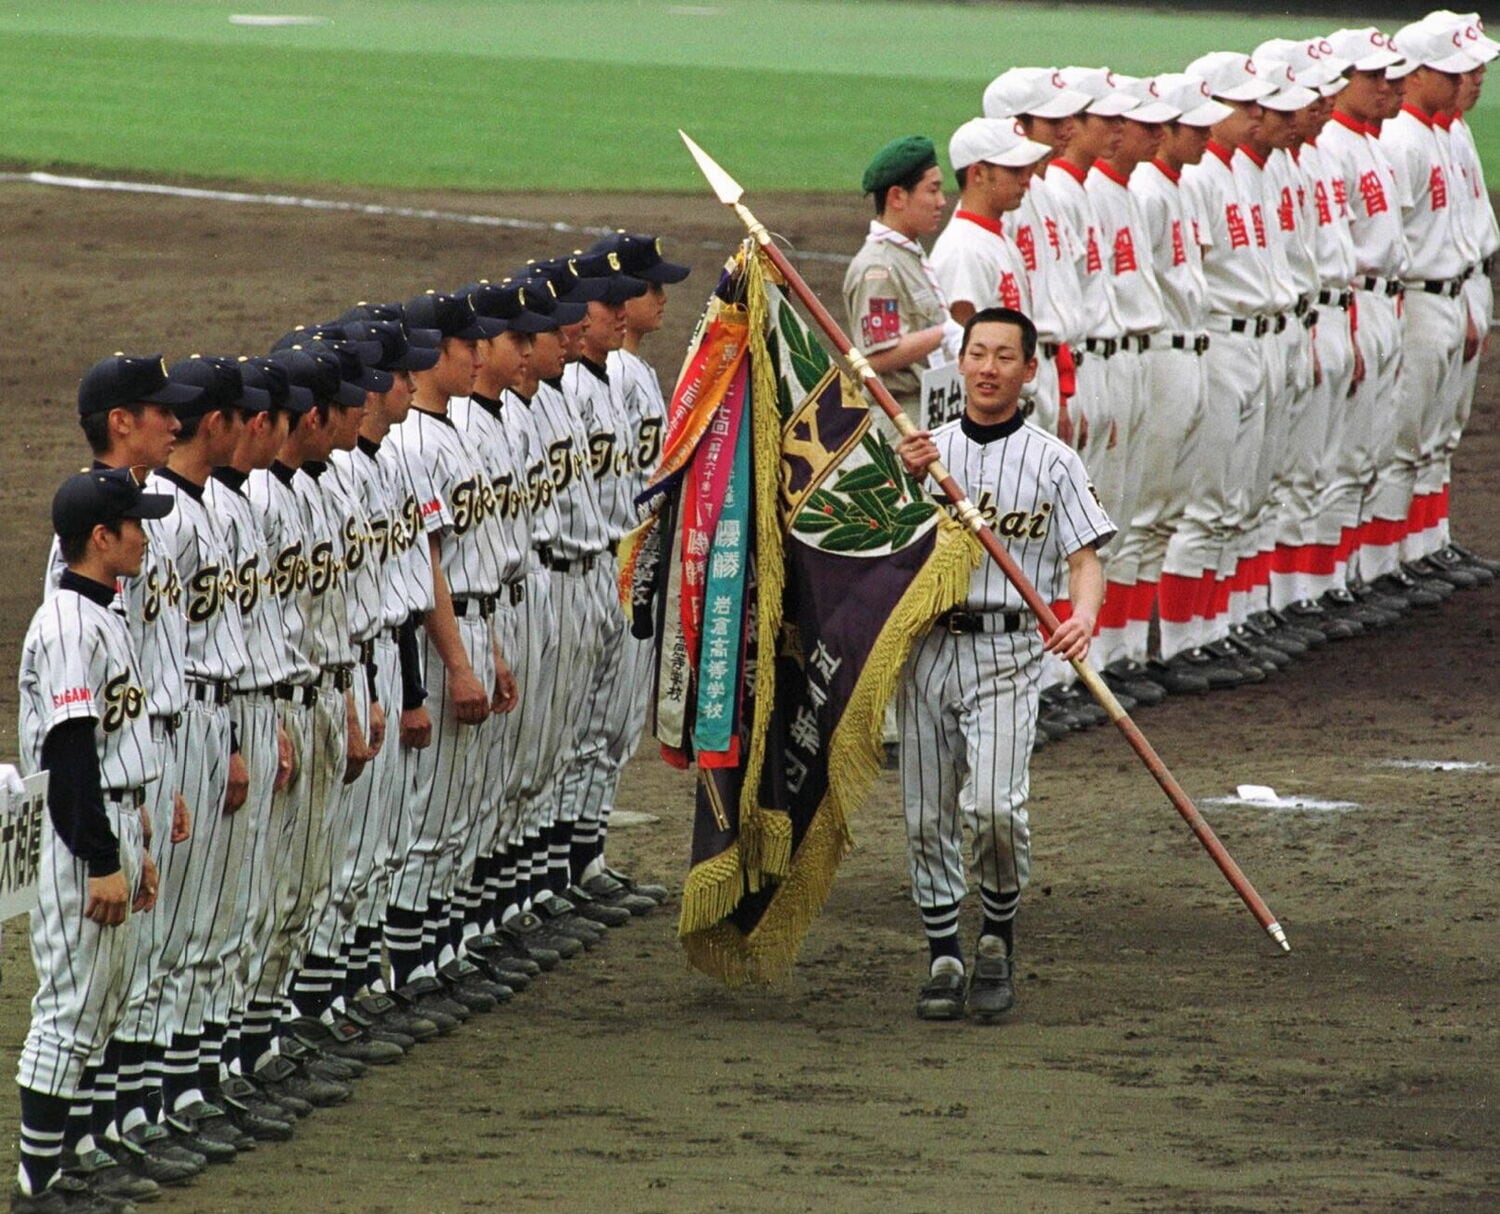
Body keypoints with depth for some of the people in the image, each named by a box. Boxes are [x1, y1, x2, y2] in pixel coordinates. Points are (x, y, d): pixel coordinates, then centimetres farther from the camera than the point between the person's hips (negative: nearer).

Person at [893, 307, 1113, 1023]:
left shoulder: (1052, 462, 5)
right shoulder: (924, 449, 14)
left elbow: (1085, 556, 0)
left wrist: (1084, 615, -21)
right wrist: (905, 483, -8)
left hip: (1007, 650, -3)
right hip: (925, 647, 3)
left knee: (993, 805, -19)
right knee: (927, 817, 4)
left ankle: (998, 939, 2)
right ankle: (944, 960, 13)